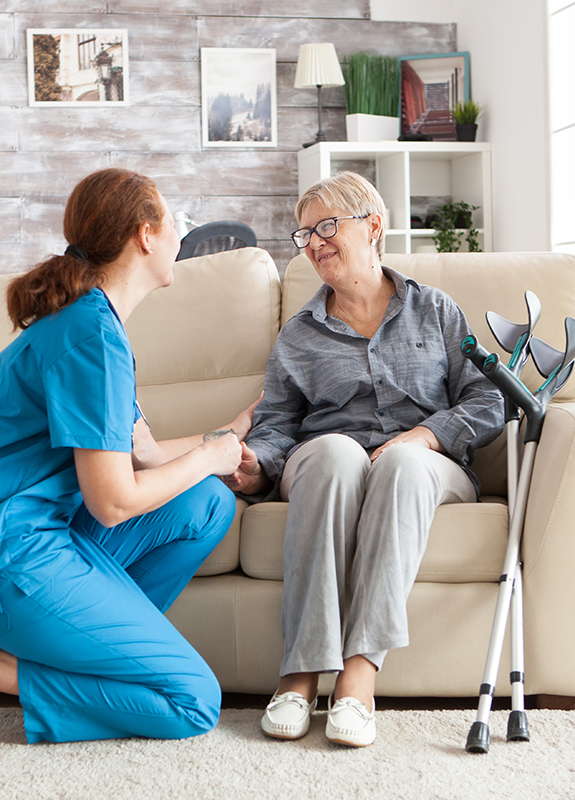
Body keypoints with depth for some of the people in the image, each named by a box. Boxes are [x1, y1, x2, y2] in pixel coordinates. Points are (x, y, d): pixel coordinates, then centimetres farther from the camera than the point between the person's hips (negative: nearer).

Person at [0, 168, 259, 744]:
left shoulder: (83, 316, 13)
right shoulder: (94, 333, -18)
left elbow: (145, 455, 16)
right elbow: (113, 503, -19)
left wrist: (235, 430, 29)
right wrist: (209, 456, -3)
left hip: (50, 529, 10)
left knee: (211, 504, 6)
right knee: (194, 702, -8)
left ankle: (101, 639, 3)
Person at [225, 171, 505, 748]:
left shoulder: (436, 312, 18)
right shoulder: (298, 336, 21)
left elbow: (487, 403, 7)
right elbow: (276, 425, 11)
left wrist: (421, 436, -11)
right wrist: (254, 466, -13)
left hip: (429, 467, 0)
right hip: (324, 468, 1)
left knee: (401, 462, -38)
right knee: (335, 449, -37)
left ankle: (360, 668, -44)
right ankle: (302, 670, -41)